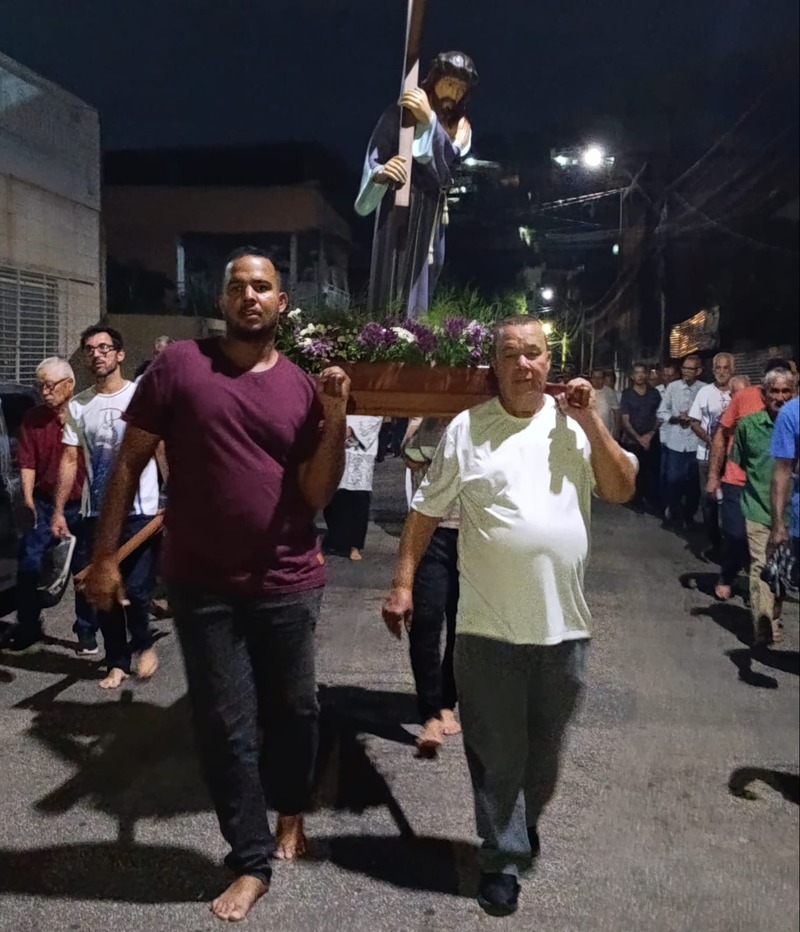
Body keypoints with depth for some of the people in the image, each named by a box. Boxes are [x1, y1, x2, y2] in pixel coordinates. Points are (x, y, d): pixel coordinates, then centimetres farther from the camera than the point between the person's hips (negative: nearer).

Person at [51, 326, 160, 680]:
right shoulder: (77, 406, 9)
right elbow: (70, 460, 10)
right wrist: (58, 511, 5)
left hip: (140, 512, -4)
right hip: (96, 514, 4)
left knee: (136, 590, -5)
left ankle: (143, 644, 24)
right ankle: (117, 661, 23)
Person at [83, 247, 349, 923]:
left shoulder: (303, 386, 0)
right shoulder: (179, 364, -5)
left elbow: (316, 496, -3)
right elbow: (130, 460, -1)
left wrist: (336, 419, -15)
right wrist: (105, 554, -4)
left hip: (288, 585, 2)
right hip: (203, 585, -1)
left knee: (294, 709, 17)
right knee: (226, 727, 9)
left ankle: (291, 811, 46)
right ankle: (252, 863, 28)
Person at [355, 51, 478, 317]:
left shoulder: (460, 126, 11)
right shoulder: (401, 113, -4)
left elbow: (450, 160, -10)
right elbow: (374, 158, -13)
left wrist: (430, 120, -26)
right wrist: (380, 173, -37)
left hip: (433, 216, 6)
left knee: (421, 288, 9)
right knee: (394, 287, -12)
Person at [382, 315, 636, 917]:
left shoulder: (575, 424, 3)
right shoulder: (467, 428, -4)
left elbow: (622, 490, 0)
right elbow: (426, 511, 0)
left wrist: (591, 423, -9)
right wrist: (403, 584, -4)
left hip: (564, 623, 3)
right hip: (490, 626, -2)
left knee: (545, 746, 21)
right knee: (497, 752, 10)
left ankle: (526, 821, 48)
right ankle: (504, 858, 28)